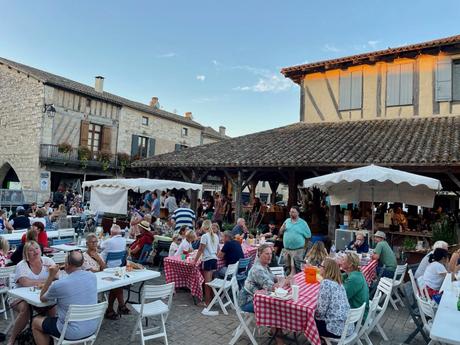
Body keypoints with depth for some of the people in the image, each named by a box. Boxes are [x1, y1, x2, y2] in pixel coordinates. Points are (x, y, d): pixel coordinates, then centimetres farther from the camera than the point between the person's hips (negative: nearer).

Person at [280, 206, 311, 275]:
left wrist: (304, 247, 0)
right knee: (288, 267, 14)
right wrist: (282, 228, -8)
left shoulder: (303, 223, -4)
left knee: (295, 269, -3)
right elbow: (280, 232, 13)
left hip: (297, 250, -4)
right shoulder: (287, 221, 8)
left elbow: (308, 236, -1)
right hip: (286, 249, 4)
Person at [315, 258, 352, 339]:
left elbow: (321, 309, -17)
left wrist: (314, 315, 2)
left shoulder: (326, 283, -17)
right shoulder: (338, 283, 9)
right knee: (315, 317, 24)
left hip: (338, 329, -7)